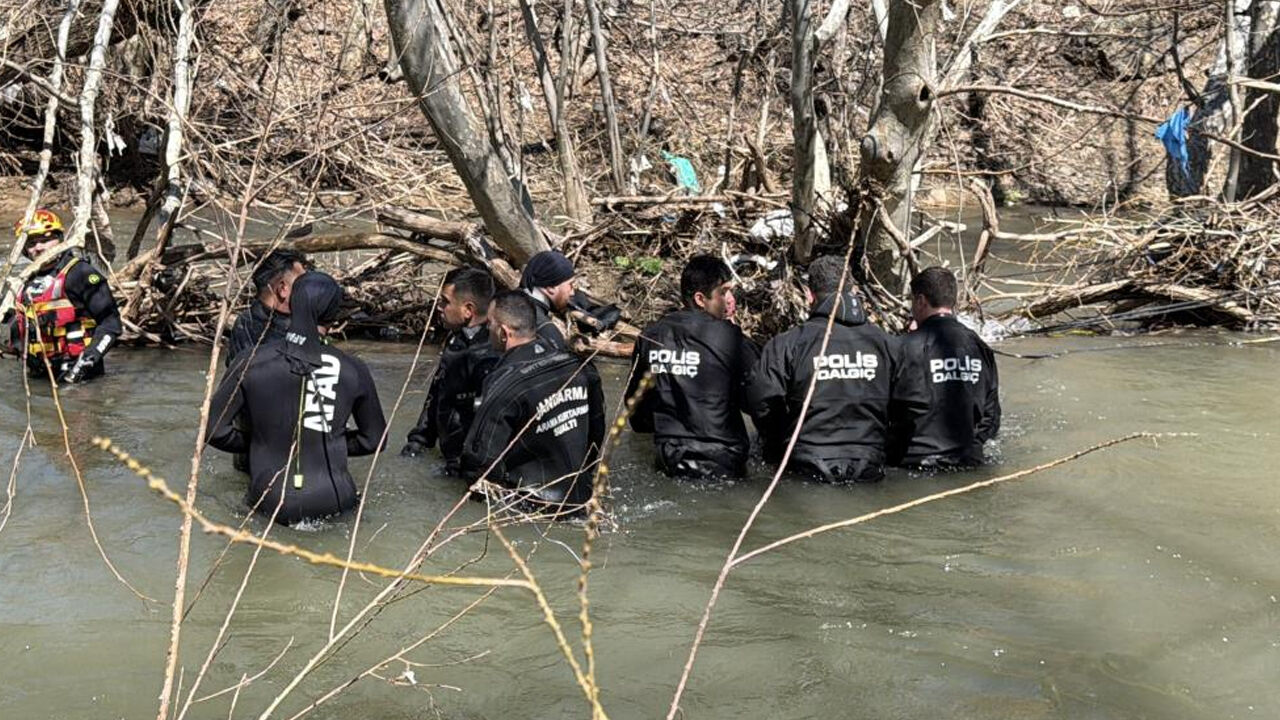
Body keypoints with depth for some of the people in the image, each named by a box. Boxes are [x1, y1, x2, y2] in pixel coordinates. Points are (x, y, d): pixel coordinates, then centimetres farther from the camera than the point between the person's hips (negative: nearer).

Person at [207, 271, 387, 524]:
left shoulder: (251, 363, -7)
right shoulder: (352, 370, -4)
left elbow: (214, 428, -3)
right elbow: (374, 440, 7)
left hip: (272, 503, 0)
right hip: (332, 501, 0)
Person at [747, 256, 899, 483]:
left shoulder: (787, 344, -7)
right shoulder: (883, 342, 5)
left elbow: (762, 403, -10)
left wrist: (777, 452, 7)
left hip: (807, 469, -3)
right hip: (869, 469, 3)